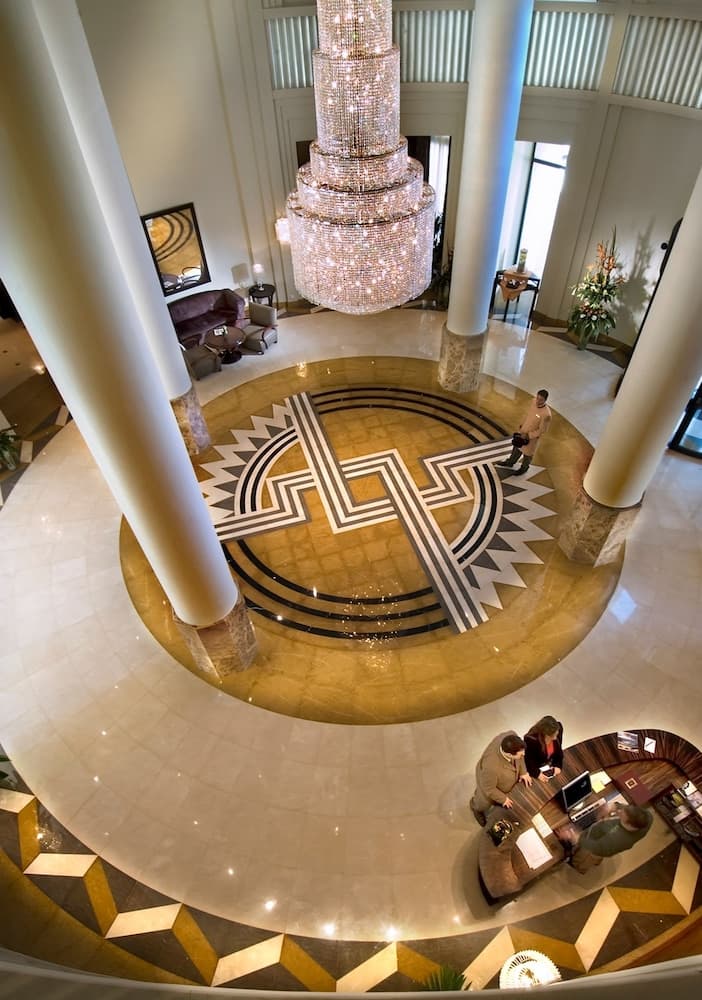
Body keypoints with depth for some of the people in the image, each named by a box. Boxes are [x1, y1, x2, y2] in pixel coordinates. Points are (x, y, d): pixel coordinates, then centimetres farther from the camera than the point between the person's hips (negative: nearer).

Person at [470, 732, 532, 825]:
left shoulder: (510, 736, -35)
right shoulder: (491, 767, -49)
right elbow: (488, 789, -27)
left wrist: (523, 771, -6)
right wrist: (503, 799, -12)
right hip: (490, 785, -4)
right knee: (485, 803, 29)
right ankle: (476, 808, 60)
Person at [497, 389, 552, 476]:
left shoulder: (546, 414, -36)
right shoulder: (533, 401, -17)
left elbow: (541, 431, -25)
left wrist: (528, 435, -22)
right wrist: (521, 425, 10)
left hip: (532, 437, -6)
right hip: (523, 430, 6)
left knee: (527, 453, 20)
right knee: (517, 447, 28)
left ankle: (523, 468, 48)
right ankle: (510, 462, 53)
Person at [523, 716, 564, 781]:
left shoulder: (558, 729, -23)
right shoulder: (531, 739, -36)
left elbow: (558, 750, -5)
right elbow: (528, 760, -21)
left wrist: (558, 765, -12)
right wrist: (537, 773, -29)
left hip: (550, 764, 4)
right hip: (536, 767, -4)